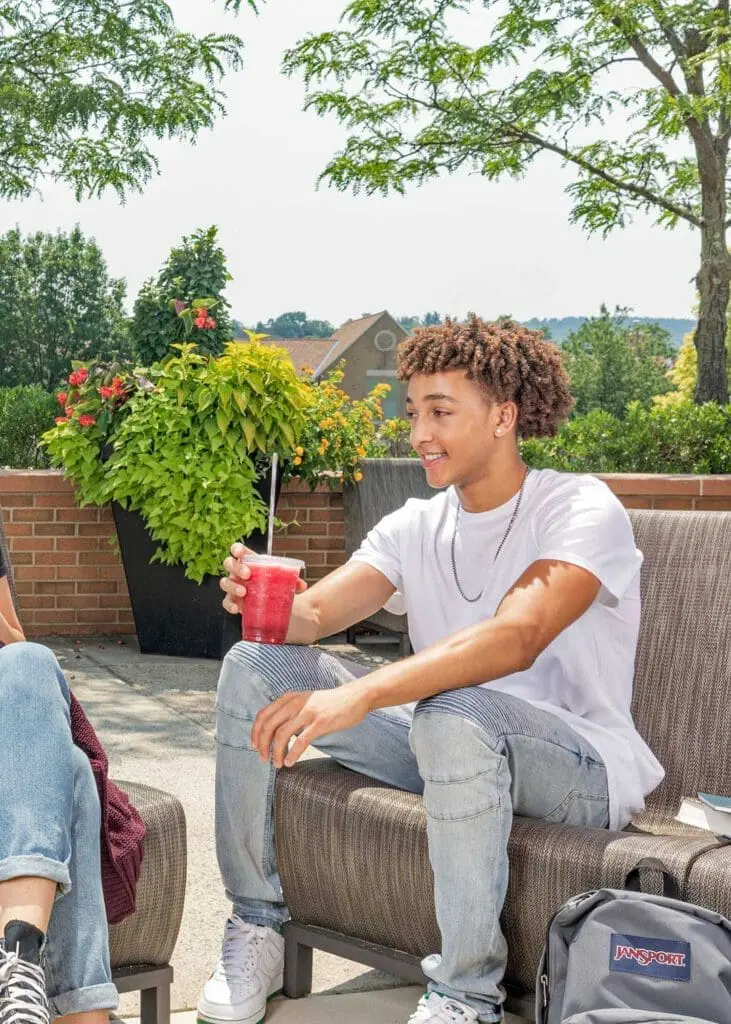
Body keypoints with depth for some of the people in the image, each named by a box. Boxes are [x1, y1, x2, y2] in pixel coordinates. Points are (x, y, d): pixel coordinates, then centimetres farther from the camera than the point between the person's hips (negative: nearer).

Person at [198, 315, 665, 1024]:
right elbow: (314, 614, -6)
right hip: (439, 745, 6)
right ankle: (255, 926, 2)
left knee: (454, 712, -40)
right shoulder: (415, 526, 7)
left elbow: (515, 639, -32)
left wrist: (358, 695, -43)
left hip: (578, 765, -6)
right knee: (255, 667, -6)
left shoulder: (580, 509, -13)